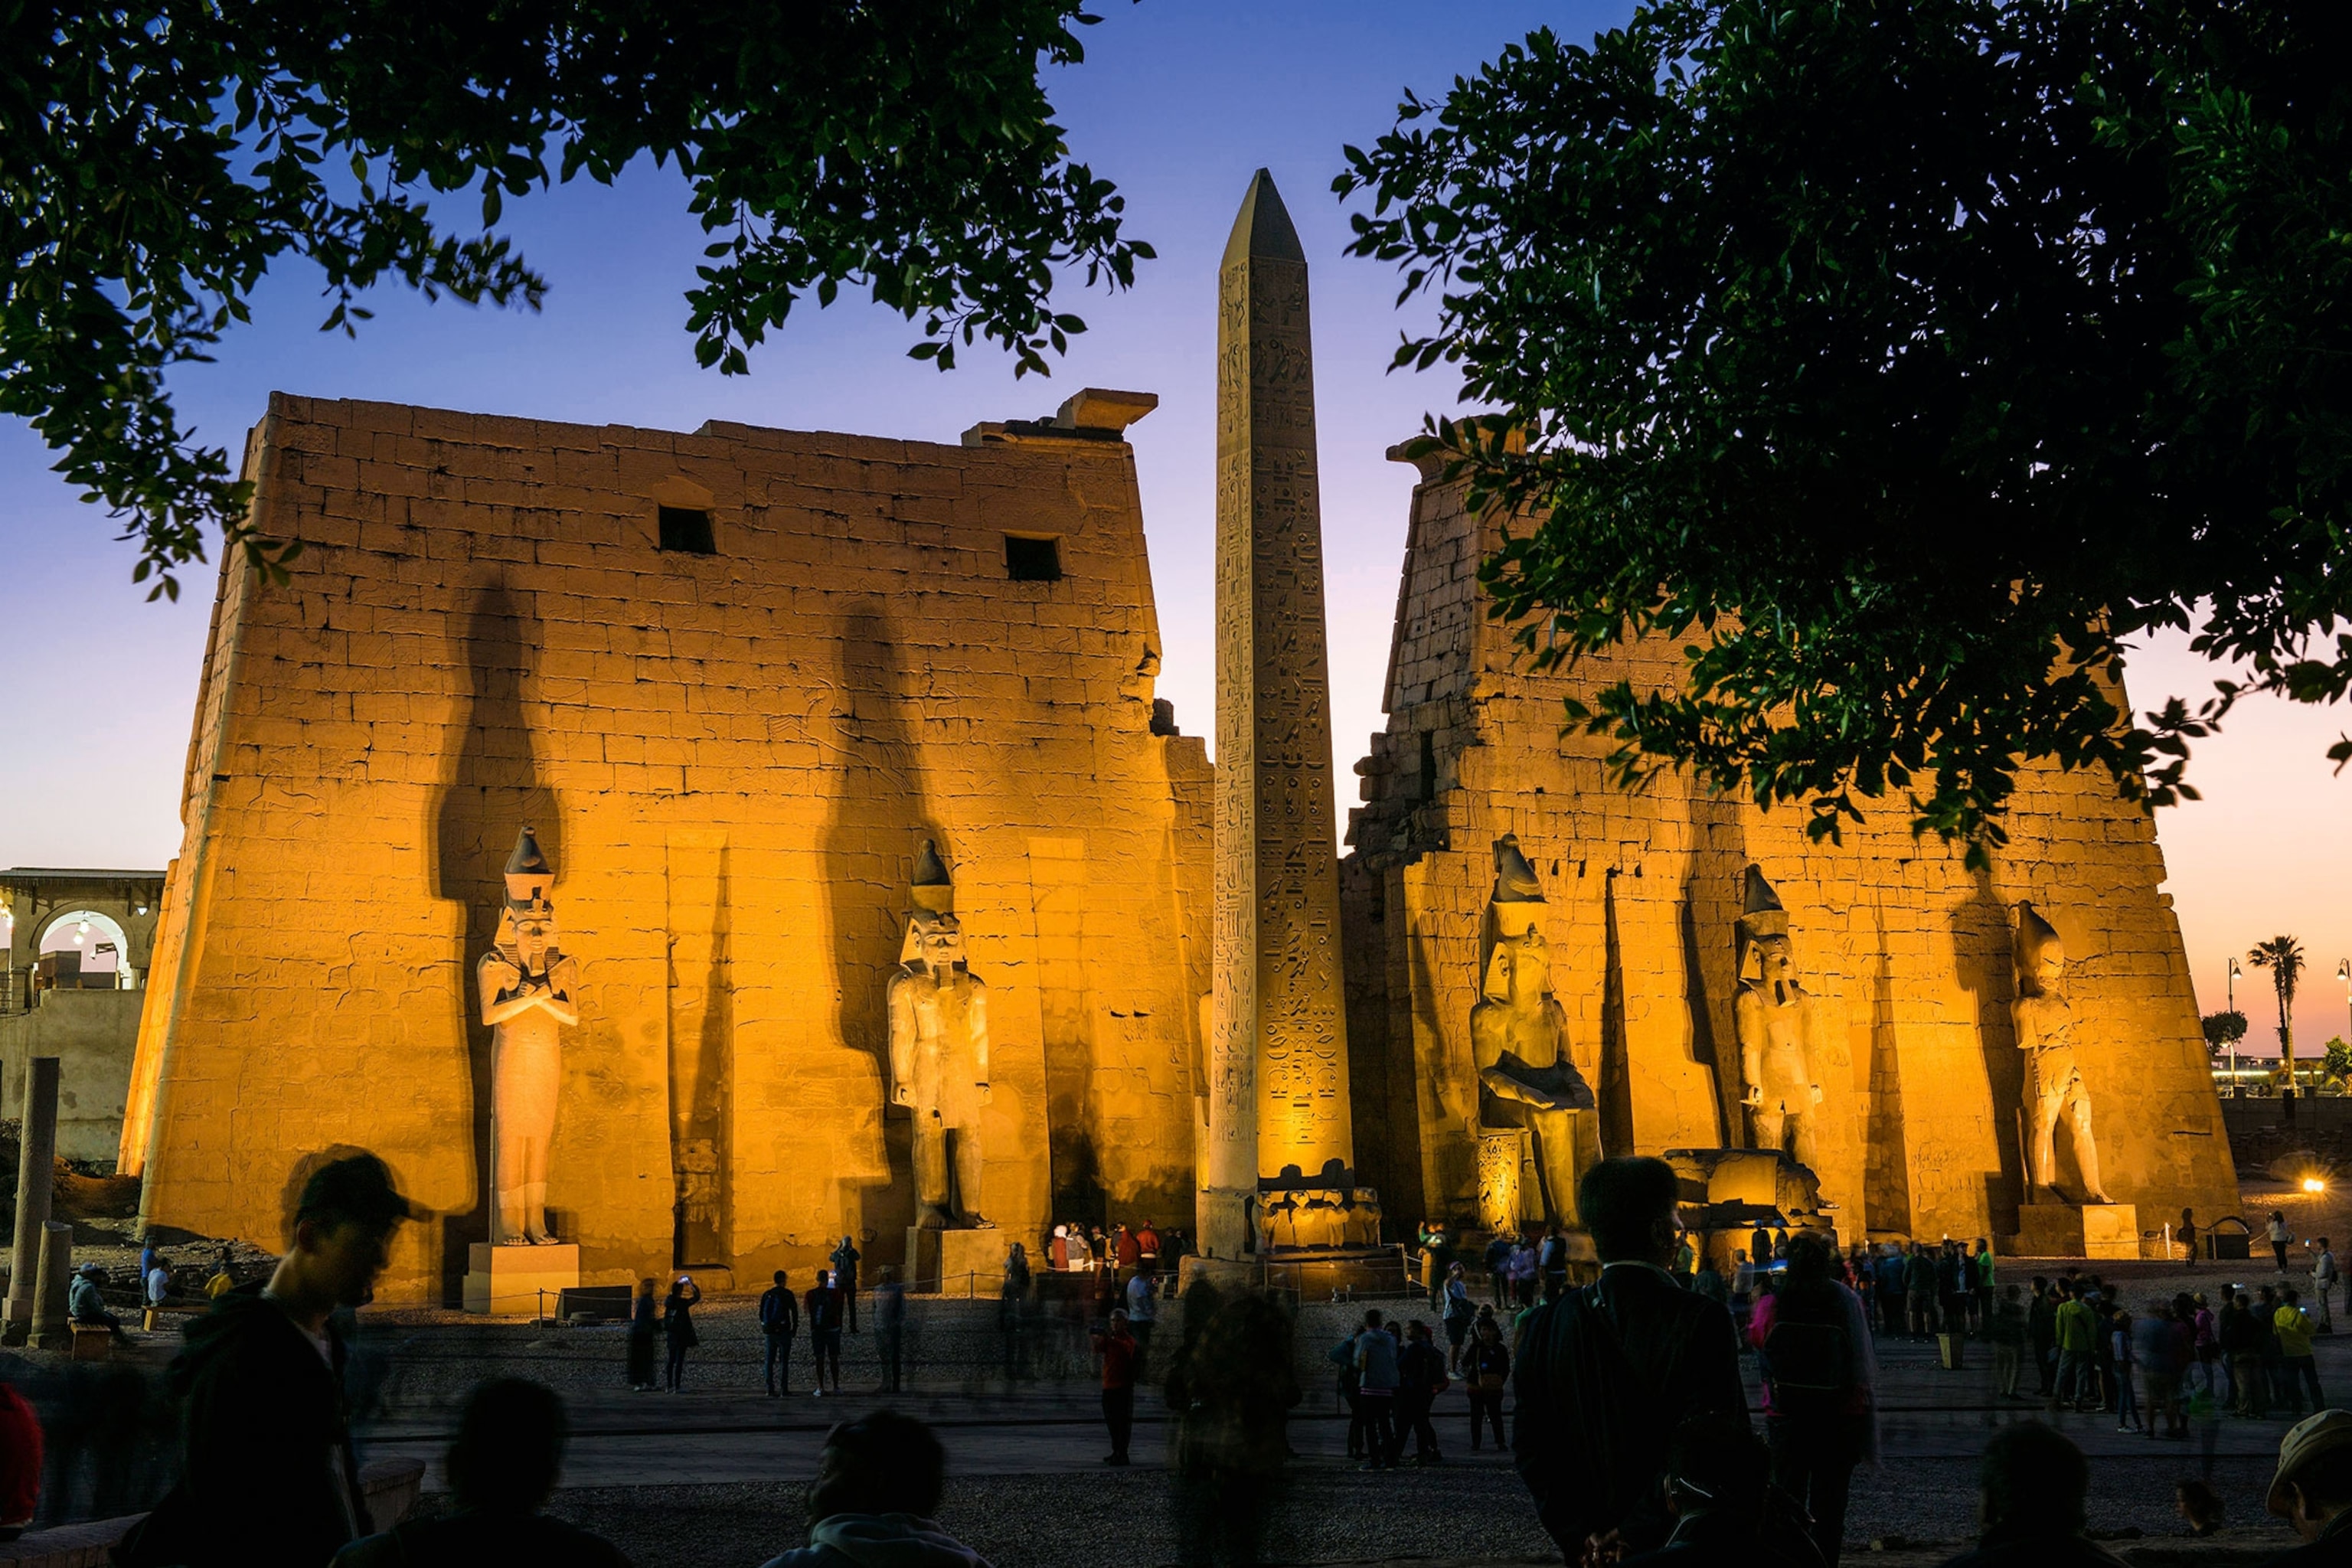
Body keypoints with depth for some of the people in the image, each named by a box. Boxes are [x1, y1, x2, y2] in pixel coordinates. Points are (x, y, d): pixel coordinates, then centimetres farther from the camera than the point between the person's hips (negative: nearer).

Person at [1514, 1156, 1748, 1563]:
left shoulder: (1547, 1325, -2)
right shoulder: (1703, 1320, -15)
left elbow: (1531, 1448, -4)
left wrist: (1579, 1533, -4)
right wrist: (1639, 1532, -16)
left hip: (1591, 1549, 4)